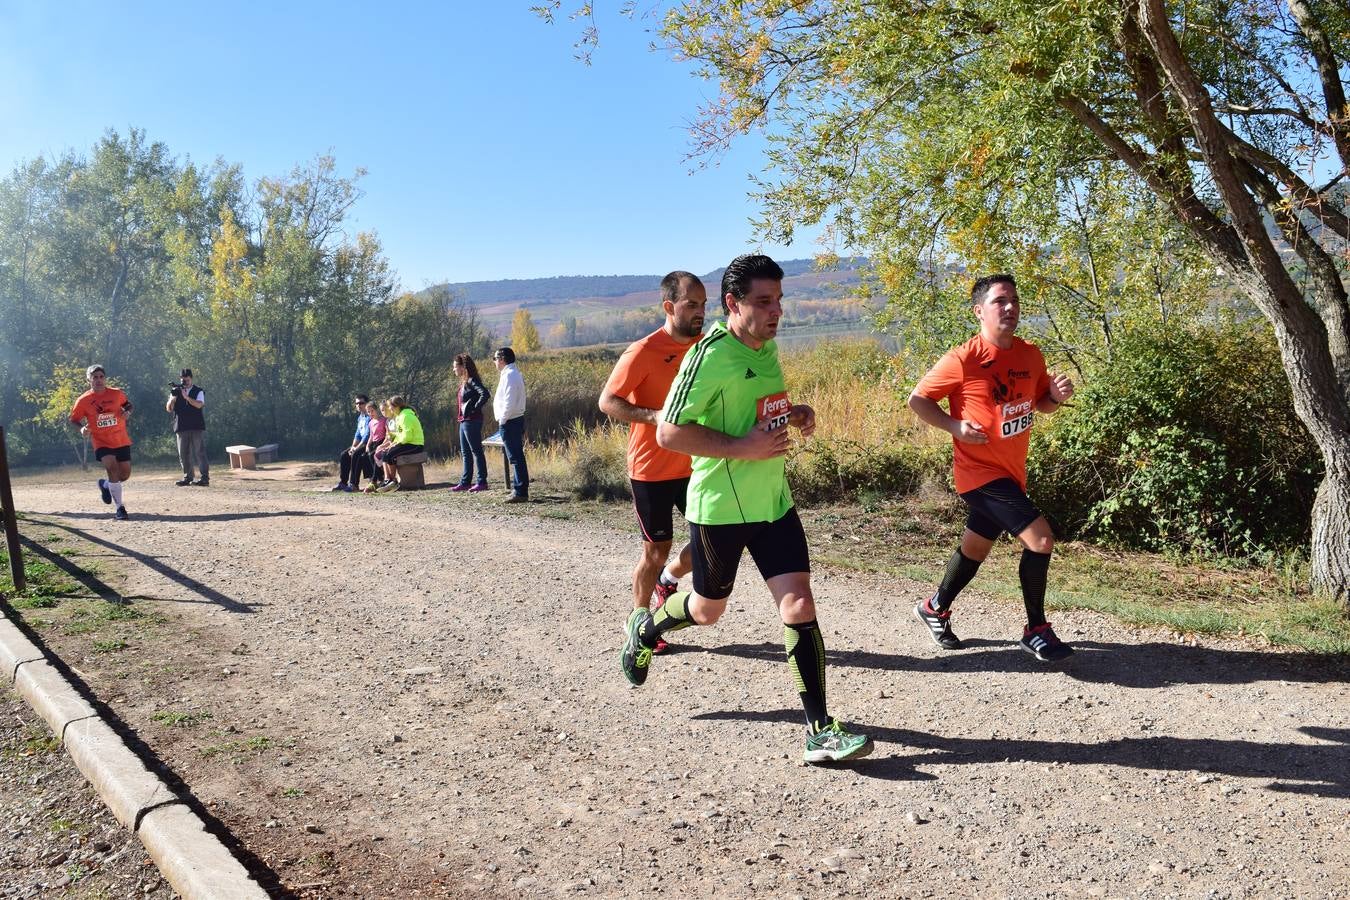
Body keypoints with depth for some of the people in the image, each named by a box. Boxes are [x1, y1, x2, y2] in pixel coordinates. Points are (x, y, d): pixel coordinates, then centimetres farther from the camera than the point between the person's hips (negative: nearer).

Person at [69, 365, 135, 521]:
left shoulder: (116, 394, 0)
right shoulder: (83, 400, -4)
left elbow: (128, 405, 18)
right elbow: (74, 420, 6)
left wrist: (127, 413, -5)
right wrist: (82, 429, -15)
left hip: (122, 441, 3)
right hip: (101, 443, -3)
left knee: (125, 474, 5)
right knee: (112, 469, -21)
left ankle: (105, 485, 40)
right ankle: (120, 508, -13)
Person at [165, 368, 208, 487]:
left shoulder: (198, 391, 6)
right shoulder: (176, 391, 13)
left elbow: (199, 404, -13)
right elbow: (168, 409, 6)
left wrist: (186, 397, -24)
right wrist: (172, 398, -12)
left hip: (197, 427, -4)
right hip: (181, 427, 4)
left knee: (199, 452, -7)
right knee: (183, 454, 5)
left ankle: (205, 477, -8)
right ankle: (187, 477, 13)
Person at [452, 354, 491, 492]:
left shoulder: (472, 381, -14)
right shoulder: (464, 382, 14)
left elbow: (484, 394, -28)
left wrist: (475, 409, -20)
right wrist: (462, 414, 14)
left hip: (472, 421, -10)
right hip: (464, 421, 10)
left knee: (476, 451, -4)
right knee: (465, 453, 13)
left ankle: (482, 482, 0)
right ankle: (465, 482, 18)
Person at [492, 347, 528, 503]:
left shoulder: (509, 375, -16)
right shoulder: (514, 373, 16)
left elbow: (509, 402, -23)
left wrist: (502, 419, -15)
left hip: (510, 421, -10)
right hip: (516, 420, 10)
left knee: (515, 457, -7)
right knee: (517, 457, 13)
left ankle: (520, 492, -5)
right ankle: (519, 490, 18)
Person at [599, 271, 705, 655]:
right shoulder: (644, 352, -16)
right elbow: (607, 401, -15)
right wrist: (654, 416, -28)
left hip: (693, 465, 6)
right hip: (652, 469, -6)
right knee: (656, 549, 4)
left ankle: (668, 579, 31)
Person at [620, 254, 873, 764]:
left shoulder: (768, 347, 7)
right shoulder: (709, 355, -19)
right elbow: (668, 433, -21)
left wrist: (794, 414, 4)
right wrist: (744, 447, -25)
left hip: (773, 502, 6)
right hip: (720, 507, -6)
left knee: (800, 609, -4)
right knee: (707, 611, 15)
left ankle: (820, 732, 2)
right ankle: (644, 630, 47)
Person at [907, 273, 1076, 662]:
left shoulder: (1030, 355, 3)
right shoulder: (963, 360, -16)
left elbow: (1040, 403, 16)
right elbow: (917, 400, -9)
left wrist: (1057, 395, -6)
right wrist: (955, 426, -21)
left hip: (1011, 472, 7)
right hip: (980, 472, -7)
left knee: (975, 547, 20)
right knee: (1040, 539, -16)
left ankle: (935, 608, 43)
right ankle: (1036, 631, 1)